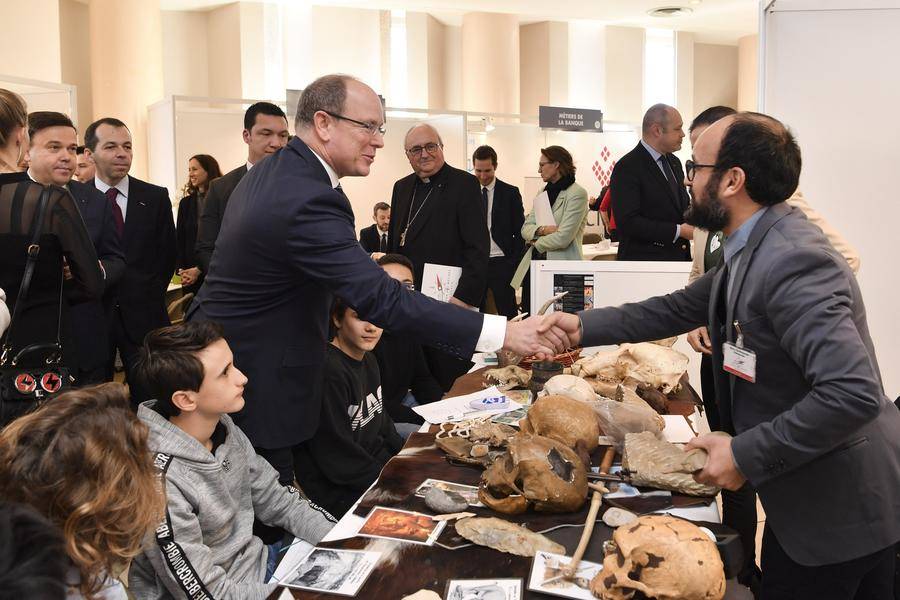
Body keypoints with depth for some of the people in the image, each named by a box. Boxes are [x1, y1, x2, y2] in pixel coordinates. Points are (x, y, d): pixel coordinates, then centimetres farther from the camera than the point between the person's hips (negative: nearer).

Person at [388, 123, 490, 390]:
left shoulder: (464, 184, -5)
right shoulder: (401, 187, 16)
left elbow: (478, 248, -10)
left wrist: (465, 297, -16)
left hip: (448, 300, -6)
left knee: (449, 384, -2)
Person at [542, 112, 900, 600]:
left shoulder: (792, 259, -28)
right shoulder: (752, 250, 2)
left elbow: (854, 393, -34)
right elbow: (681, 308, 12)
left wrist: (746, 454, -26)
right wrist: (584, 327, 4)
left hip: (838, 510, -8)